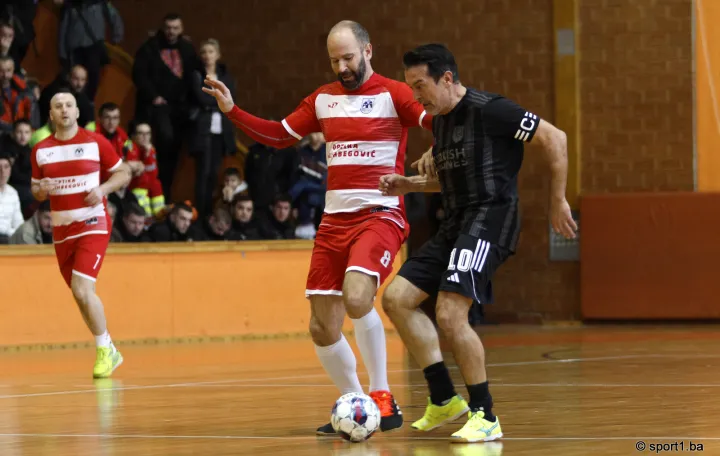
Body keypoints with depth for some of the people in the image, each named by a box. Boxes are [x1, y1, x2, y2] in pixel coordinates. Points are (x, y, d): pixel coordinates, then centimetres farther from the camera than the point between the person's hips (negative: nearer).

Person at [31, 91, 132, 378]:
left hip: (92, 224, -5)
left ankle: (104, 350, -4)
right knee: (79, 294, 10)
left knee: (82, 288, -19)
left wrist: (103, 189, -15)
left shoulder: (95, 143, -4)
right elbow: (36, 191, 15)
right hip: (61, 229, 5)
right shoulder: (40, 150, 6)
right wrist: (41, 190, -9)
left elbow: (124, 173, 3)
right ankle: (109, 351, 25)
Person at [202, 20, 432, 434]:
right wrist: (232, 111, 12)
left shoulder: (393, 94, -5)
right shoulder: (323, 99, 13)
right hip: (335, 219, 7)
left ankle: (382, 397, -15)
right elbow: (279, 135, 21)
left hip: (380, 215, -7)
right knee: (323, 329, 4)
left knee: (356, 297, -30)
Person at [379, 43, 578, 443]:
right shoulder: (440, 121, 15)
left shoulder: (489, 110, -12)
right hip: (455, 223, 10)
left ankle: (485, 417, -9)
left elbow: (555, 139, -11)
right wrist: (407, 184, 14)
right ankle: (444, 400, 8)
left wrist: (557, 201, -10)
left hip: (490, 218, -10)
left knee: (450, 314, -21)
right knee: (397, 298, 3)